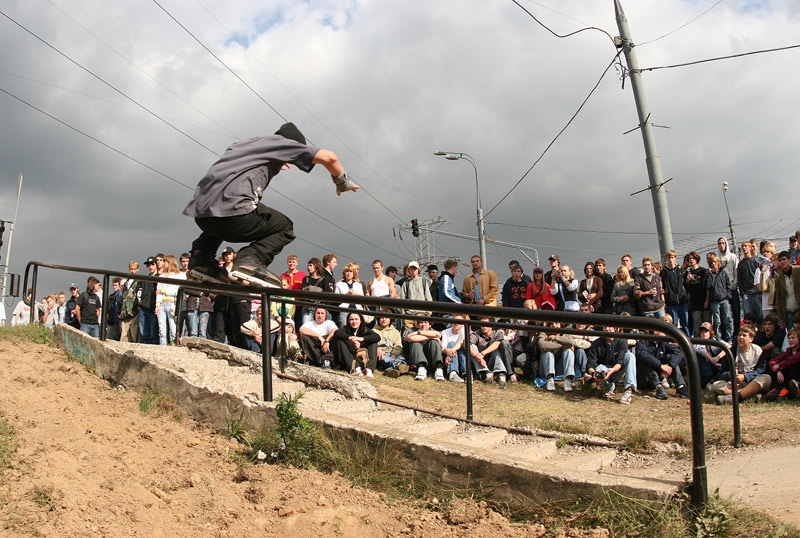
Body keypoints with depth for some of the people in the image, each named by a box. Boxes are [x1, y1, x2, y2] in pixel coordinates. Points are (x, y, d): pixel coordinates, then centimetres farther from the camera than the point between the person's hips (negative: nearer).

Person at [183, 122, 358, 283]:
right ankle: (250, 259, -10)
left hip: (200, 212, 7)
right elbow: (329, 157, 6)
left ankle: (201, 255, 16)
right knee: (285, 227, 17)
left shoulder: (245, 144, 34)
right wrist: (342, 182, 24)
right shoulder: (280, 142, 15)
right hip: (233, 210, -7)